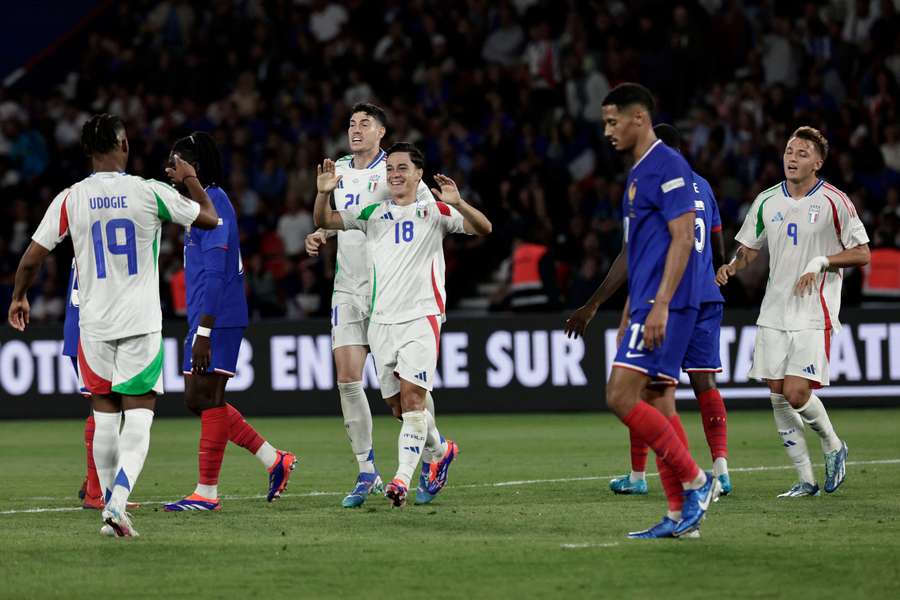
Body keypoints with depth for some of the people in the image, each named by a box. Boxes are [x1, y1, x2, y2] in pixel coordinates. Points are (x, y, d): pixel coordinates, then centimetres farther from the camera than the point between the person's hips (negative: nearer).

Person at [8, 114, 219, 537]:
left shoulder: (70, 199, -3)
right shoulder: (150, 192, -6)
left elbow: (32, 258, 2)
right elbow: (208, 218, 7)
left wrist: (19, 297, 21)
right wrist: (190, 179, 25)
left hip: (94, 324, 2)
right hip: (141, 324, -2)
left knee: (105, 416, 14)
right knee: (138, 417, -4)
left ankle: (110, 505, 19)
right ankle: (116, 505, -22)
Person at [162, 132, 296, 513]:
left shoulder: (212, 204, -14)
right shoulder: (204, 203, 18)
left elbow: (214, 274, -20)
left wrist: (203, 332, -22)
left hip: (215, 321, -10)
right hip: (207, 320, 10)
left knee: (208, 399, -6)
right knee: (197, 400, 11)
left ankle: (206, 493, -2)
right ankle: (274, 460, 14)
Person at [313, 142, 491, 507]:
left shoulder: (434, 212, 4)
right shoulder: (373, 214, 14)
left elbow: (483, 228, -5)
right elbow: (324, 221, 12)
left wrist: (458, 204, -23)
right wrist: (323, 193, -8)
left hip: (421, 316, -4)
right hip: (381, 320, 4)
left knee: (412, 396, -17)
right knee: (398, 406, 8)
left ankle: (403, 478, -21)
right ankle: (442, 449, 33)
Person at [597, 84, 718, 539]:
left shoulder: (668, 167, -11)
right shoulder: (639, 172, 19)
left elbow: (682, 238, -18)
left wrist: (659, 306, -23)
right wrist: (629, 314, 24)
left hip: (664, 305, -10)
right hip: (647, 304, 10)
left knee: (621, 396, -15)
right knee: (657, 405, 7)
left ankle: (695, 482, -9)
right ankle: (681, 514, 8)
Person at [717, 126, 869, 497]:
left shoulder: (834, 202, -6)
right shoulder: (767, 201, 8)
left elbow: (862, 254, -4)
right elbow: (749, 248, 17)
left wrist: (822, 262, -18)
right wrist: (731, 267, -4)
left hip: (815, 316, -5)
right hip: (774, 313, 5)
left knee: (796, 394, -15)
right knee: (778, 397, 0)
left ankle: (833, 447, 14)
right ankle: (806, 480, 11)